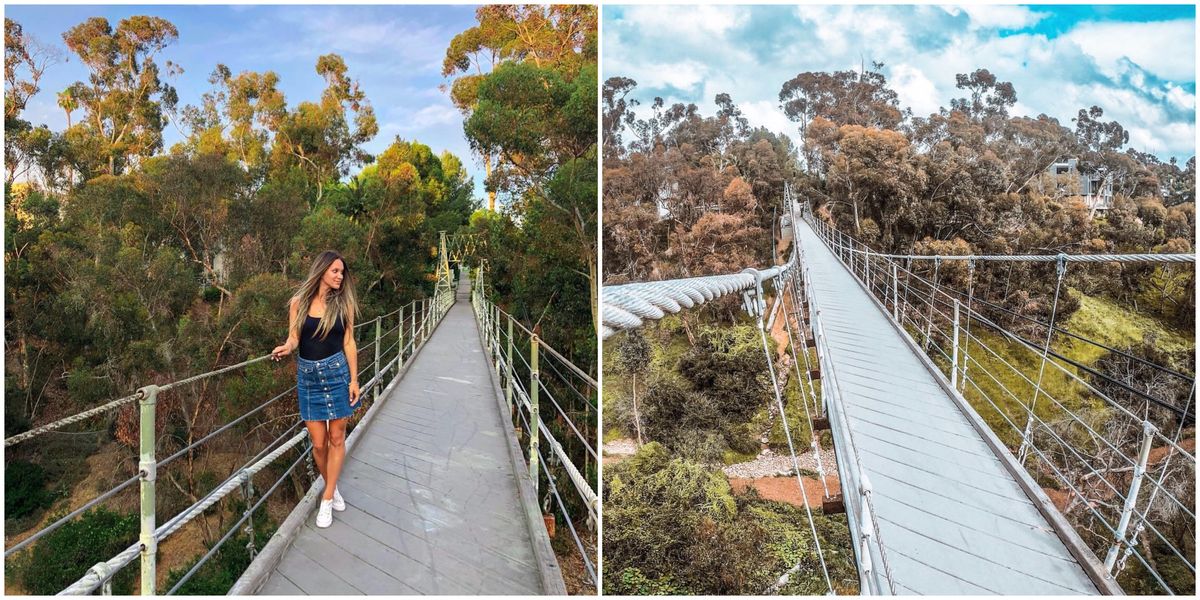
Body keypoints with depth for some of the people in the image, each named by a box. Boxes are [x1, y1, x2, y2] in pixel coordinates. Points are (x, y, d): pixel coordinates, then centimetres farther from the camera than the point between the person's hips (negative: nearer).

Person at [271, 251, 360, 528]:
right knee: (318, 443, 4)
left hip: (337, 372, 0)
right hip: (308, 375, 1)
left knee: (336, 439, 4)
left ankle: (327, 499, 15)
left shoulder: (344, 303, 0)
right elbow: (294, 337, 0)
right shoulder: (299, 302, 1)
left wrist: (354, 380, -1)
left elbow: (348, 342, 2)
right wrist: (286, 347, -24)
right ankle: (332, 487, 29)